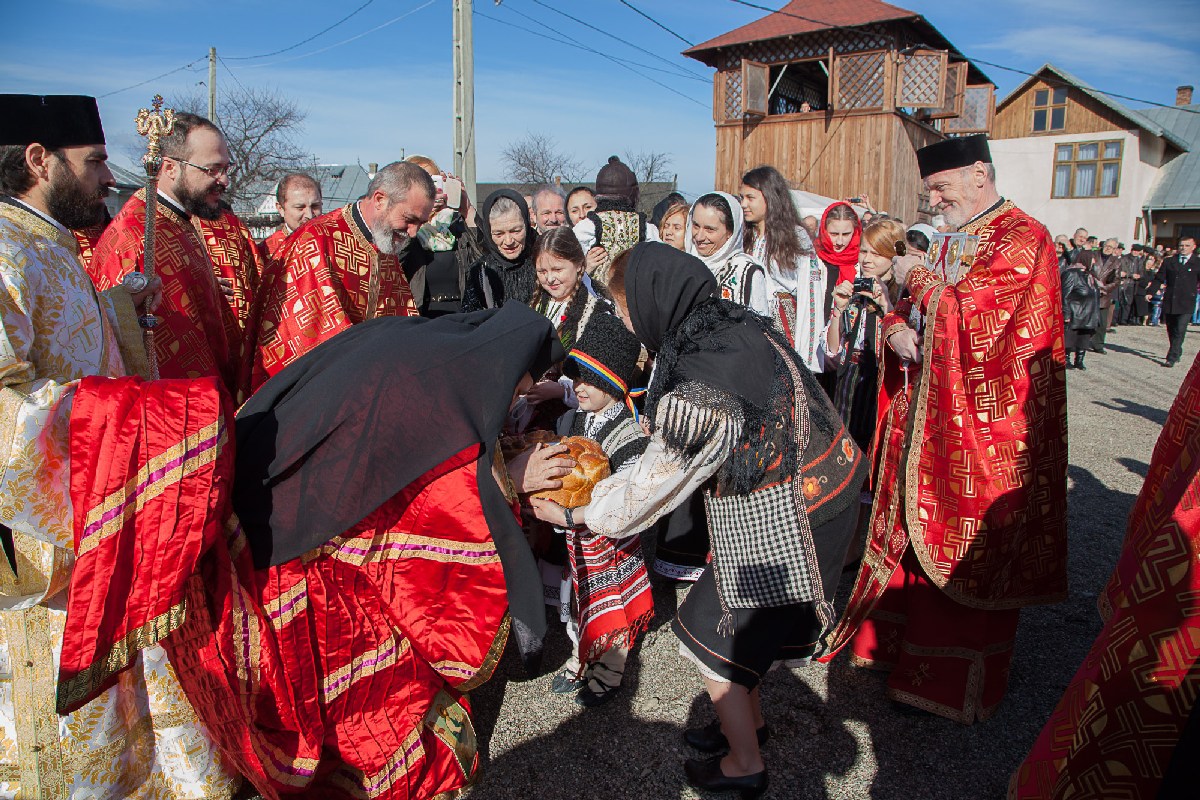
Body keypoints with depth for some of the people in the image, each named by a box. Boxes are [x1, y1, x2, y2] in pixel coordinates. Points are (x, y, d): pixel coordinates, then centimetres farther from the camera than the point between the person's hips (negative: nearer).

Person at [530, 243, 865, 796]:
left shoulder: (696, 392, -30)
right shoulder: (733, 321, -4)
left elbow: (653, 483, -16)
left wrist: (572, 515, -2)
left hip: (776, 523, -8)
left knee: (711, 636, 10)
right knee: (737, 624, 23)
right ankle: (749, 719, 47)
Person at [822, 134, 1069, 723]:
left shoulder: (1022, 239, -11)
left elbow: (972, 313, -25)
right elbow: (904, 307, 17)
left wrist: (916, 279, -11)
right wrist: (895, 329, -5)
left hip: (984, 427, -8)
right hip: (929, 416, 8)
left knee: (965, 555, 2)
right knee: (918, 535, 14)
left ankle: (956, 679, 17)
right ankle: (900, 640, 30)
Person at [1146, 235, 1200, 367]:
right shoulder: (1169, 261, 10)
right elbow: (1159, 279, 9)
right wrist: (1150, 292, -4)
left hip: (1186, 304, -3)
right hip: (1169, 302, 3)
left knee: (1180, 331, -10)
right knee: (1171, 331, 11)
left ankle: (1171, 358, -10)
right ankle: (1177, 353, 28)